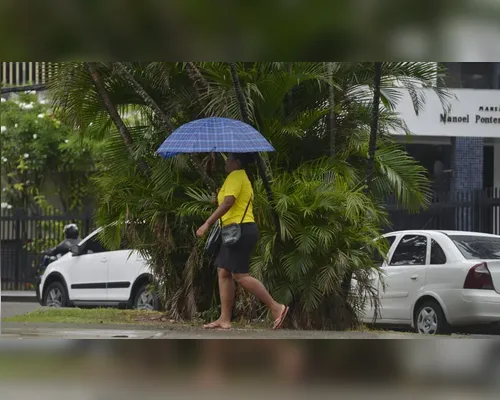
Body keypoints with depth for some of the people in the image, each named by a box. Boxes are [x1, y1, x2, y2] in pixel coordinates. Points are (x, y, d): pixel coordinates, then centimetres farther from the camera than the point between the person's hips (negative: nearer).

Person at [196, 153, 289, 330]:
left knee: (240, 275, -12)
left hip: (240, 230, -11)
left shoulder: (235, 176, -9)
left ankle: (276, 307, -12)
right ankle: (225, 319, 4)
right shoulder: (242, 177, 22)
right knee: (223, 272, 7)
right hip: (238, 231, 11)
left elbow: (228, 203, -21)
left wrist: (207, 224, -22)